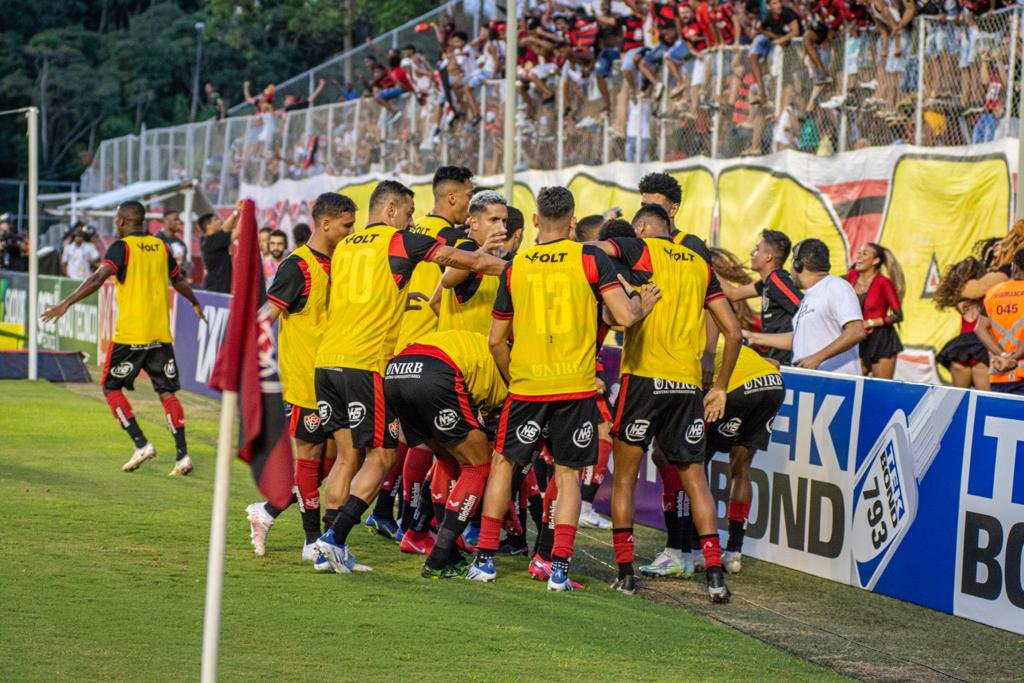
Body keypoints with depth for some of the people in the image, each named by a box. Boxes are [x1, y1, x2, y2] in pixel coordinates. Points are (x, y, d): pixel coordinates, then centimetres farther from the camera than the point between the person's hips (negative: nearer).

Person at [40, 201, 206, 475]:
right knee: (167, 392, 7)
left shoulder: (122, 247, -6)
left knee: (111, 387, 8)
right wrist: (196, 304, 44)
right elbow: (179, 280, 26)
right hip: (161, 334, 5)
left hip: (130, 334, -5)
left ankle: (141, 444, -3)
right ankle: (182, 454, -3)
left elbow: (99, 278, -21)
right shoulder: (160, 247, 11)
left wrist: (66, 303, -23)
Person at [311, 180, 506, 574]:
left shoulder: (344, 246, 19)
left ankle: (330, 547, 7)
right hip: (365, 363, -7)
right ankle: (335, 538, -10)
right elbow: (468, 262, 3)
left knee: (347, 456, 12)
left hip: (326, 360, 7)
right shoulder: (400, 241, 2)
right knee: (381, 456, 0)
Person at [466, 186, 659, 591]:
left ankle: (485, 559, 15)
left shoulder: (515, 267, 4)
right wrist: (642, 306, 11)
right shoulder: (591, 259, -4)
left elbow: (497, 340, 9)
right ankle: (560, 569, 0)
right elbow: (624, 317, -11)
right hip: (576, 387, -1)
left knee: (504, 464, 15)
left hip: (526, 386, 1)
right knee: (568, 475, 8)